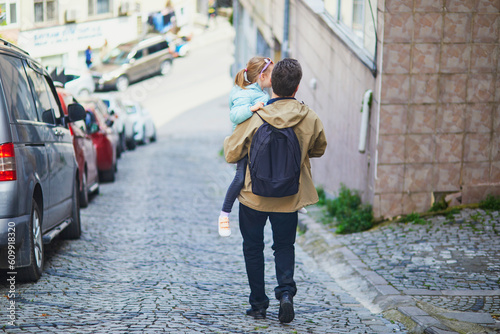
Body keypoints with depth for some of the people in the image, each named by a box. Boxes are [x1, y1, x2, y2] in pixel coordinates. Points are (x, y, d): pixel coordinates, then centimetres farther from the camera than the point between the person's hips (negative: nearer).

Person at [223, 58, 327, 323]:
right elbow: (318, 149, 10)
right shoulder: (309, 118, -9)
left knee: (253, 248, 15)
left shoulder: (254, 117, -16)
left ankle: (258, 304, 17)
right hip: (289, 198, 2)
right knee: (284, 246, 18)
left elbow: (231, 154, -9)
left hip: (254, 195, -2)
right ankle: (286, 291, -6)